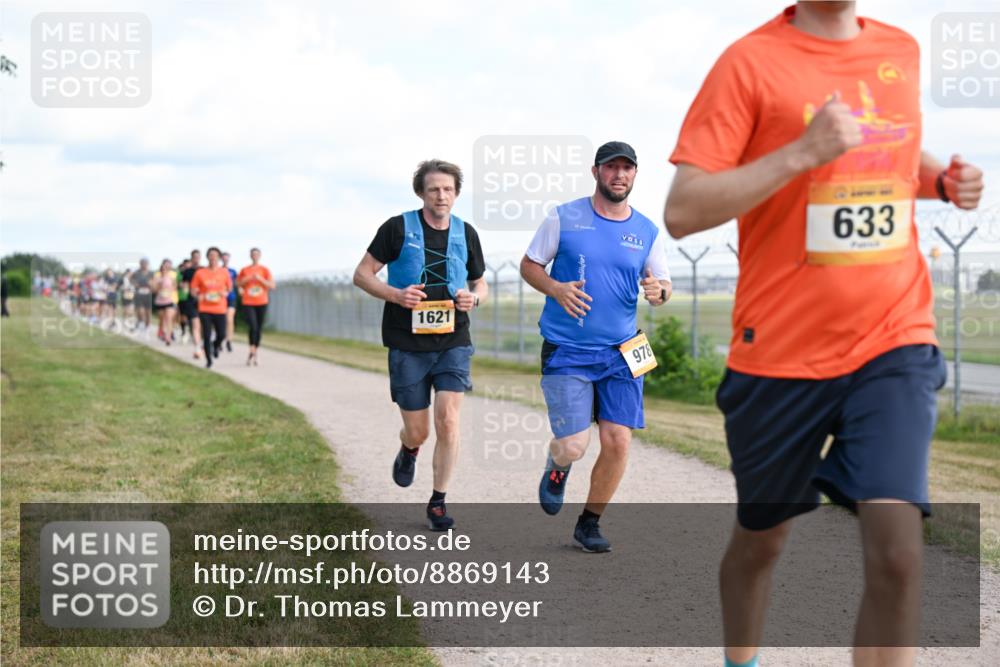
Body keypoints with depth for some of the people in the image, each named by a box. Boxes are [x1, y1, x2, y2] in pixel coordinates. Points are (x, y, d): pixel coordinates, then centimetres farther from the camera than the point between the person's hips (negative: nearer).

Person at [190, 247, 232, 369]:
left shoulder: (224, 272, 3)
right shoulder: (200, 273, -1)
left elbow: (229, 287, 16)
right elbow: (193, 290, 6)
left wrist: (226, 293, -5)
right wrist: (198, 296, -15)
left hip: (220, 309, 1)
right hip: (205, 309, -1)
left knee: (221, 335, -4)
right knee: (206, 335, -4)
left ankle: (216, 345, 33)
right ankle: (208, 360, 12)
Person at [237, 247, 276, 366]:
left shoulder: (265, 270, 3)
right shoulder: (244, 270, 6)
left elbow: (272, 286, -3)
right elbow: (238, 285, 12)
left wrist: (260, 279, -15)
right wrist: (246, 280, -7)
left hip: (261, 303, 1)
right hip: (248, 304, -1)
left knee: (259, 329, 6)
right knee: (253, 327, -17)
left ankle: (255, 353, 17)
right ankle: (252, 352, -5)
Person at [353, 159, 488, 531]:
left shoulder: (465, 234, 6)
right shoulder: (398, 228, -4)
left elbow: (480, 283, 18)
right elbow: (362, 274, -1)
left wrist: (474, 298, -6)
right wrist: (395, 294, -19)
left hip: (453, 342, 2)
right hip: (408, 345, -2)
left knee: (448, 418, -14)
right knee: (417, 432, 3)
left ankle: (438, 502, 0)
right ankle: (408, 451, 42)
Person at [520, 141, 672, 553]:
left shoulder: (648, 232, 6)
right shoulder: (564, 219, -2)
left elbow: (662, 286, 11)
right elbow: (529, 265, 5)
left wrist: (658, 291, -13)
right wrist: (556, 289, -15)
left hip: (621, 353, 3)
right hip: (566, 353, -3)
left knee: (618, 442, -5)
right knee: (573, 446, -10)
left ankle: (589, 523, 17)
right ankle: (557, 467, 29)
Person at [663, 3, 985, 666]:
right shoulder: (751, 62, -8)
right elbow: (682, 211, -14)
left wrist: (941, 179, 6)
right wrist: (804, 152, -23)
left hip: (895, 340, 3)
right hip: (780, 351, -2)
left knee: (897, 550, -15)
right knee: (761, 537, 17)